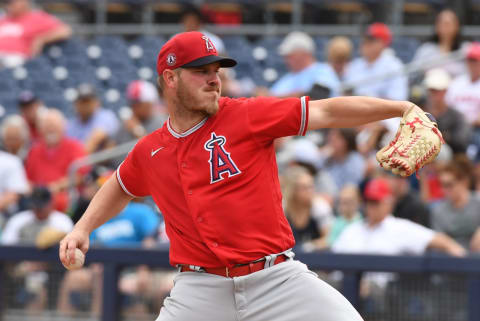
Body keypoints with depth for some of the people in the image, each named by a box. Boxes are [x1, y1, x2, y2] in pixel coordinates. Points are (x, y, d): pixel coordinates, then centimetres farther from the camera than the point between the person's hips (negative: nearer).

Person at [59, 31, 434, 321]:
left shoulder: (247, 116, -1)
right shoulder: (149, 152, 10)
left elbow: (326, 112, -9)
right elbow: (121, 188, 32)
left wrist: (401, 108, -19)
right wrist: (84, 227, 20)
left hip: (276, 277, -2)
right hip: (201, 288, 2)